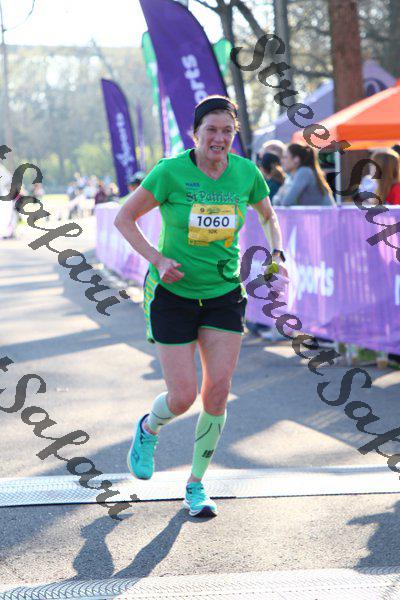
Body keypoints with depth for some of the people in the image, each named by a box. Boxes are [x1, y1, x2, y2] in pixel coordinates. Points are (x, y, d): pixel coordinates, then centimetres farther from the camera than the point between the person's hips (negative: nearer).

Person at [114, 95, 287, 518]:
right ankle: (148, 429, 31)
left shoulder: (246, 173, -3)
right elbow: (124, 218, -5)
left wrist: (276, 253, 1)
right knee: (183, 397, -7)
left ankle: (196, 486, 14)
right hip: (173, 293, -3)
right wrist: (157, 259, -17)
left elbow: (269, 216, 18)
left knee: (218, 392, -4)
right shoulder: (171, 173, -14)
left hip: (224, 295, 3)